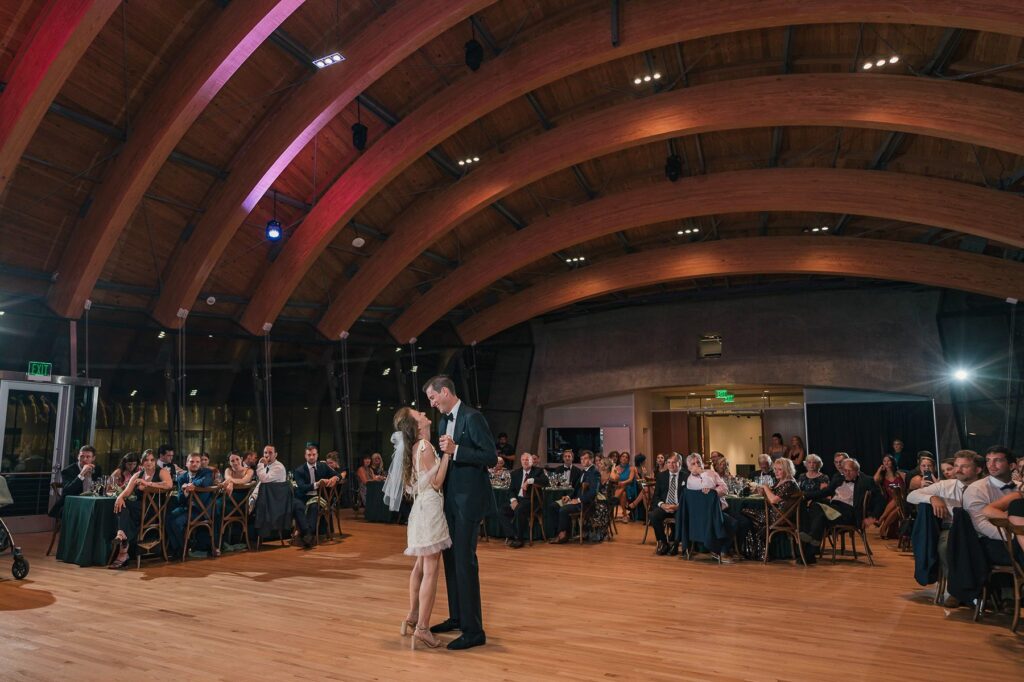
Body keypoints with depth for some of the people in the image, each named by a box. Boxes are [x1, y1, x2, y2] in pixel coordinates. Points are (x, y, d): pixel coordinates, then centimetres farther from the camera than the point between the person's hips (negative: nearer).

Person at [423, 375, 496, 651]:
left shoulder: (472, 417, -14)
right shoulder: (444, 422, 13)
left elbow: (491, 457, -19)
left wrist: (455, 450, -25)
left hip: (469, 500, -9)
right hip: (450, 500, 9)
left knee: (465, 562, -7)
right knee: (450, 559, 16)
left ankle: (474, 630, 2)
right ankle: (456, 617, 30)